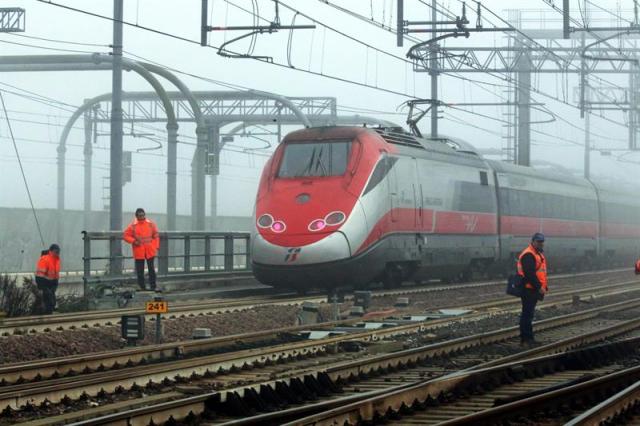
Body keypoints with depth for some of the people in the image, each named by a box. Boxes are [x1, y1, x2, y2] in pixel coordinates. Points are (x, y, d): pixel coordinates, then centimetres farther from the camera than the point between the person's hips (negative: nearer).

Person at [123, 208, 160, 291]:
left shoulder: (150, 224, 3)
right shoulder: (133, 226, -2)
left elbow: (156, 235, 9)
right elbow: (125, 236, 1)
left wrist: (156, 246, 2)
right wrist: (133, 241, -14)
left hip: (150, 251, 1)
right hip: (139, 252, -1)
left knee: (151, 269, 2)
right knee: (140, 271, 3)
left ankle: (153, 287, 7)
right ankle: (142, 287, 11)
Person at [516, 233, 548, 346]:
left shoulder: (539, 254, 19)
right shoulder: (528, 255, -16)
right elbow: (529, 273, -23)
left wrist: (544, 287, 17)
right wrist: (539, 287, -22)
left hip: (534, 290, 10)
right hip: (528, 290, -10)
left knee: (529, 313, 15)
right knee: (527, 314, -8)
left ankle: (529, 338, 21)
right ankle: (525, 339, -7)